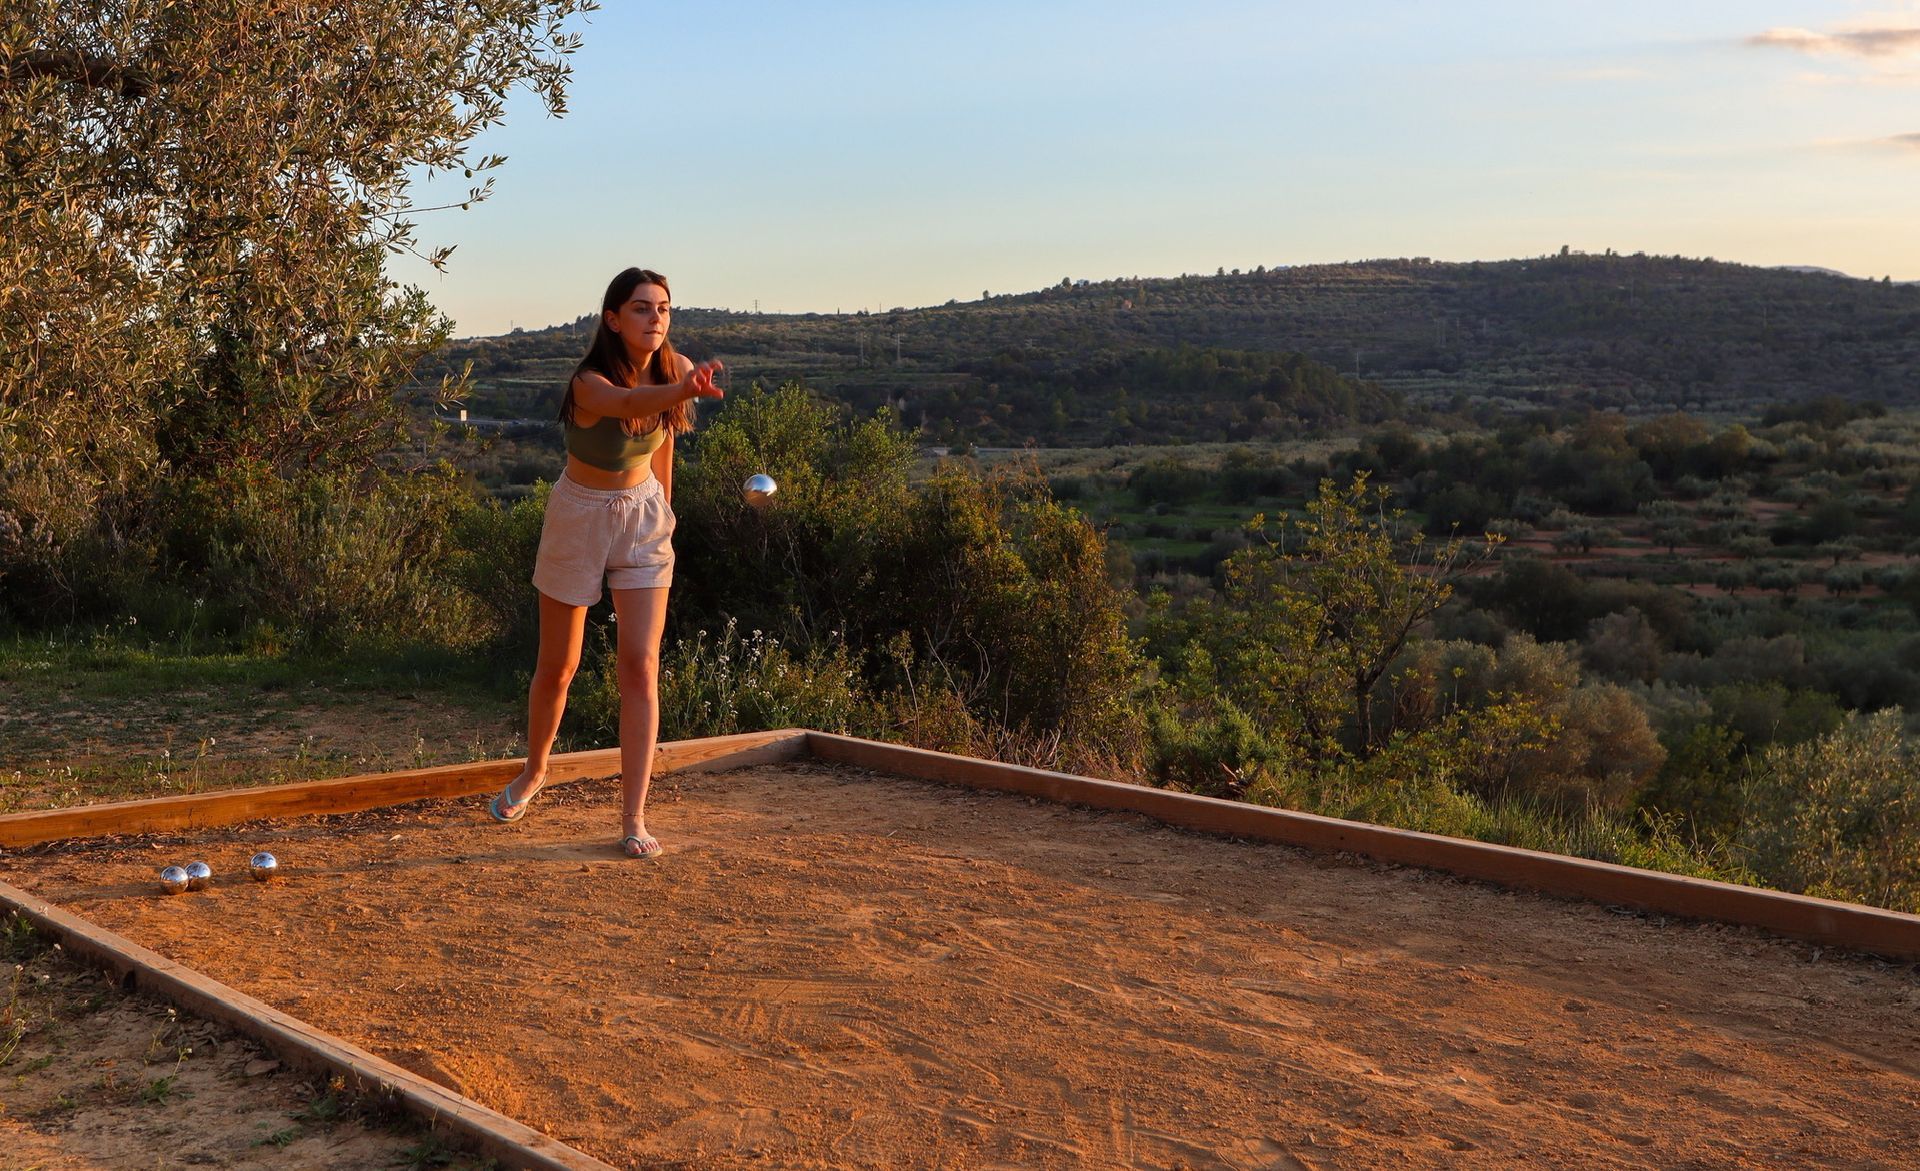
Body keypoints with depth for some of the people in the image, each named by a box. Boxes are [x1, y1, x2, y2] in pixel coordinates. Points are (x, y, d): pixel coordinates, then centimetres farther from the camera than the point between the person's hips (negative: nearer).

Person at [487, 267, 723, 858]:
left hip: (643, 518, 3)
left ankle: (634, 819, -4)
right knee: (557, 667, 11)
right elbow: (628, 403, -52)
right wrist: (686, 391, -72)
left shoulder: (673, 370, -10)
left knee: (640, 666, -8)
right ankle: (534, 771, 41)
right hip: (580, 516, -3)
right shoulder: (590, 384, -28)